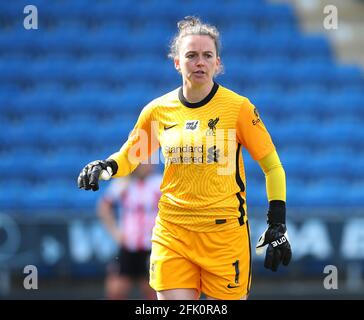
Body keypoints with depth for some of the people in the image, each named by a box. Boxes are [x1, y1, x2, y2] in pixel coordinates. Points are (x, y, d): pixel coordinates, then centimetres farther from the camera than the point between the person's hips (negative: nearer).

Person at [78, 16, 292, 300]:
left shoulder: (238, 107, -4)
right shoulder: (158, 110, 4)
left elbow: (272, 166, 2)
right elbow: (129, 158, 19)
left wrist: (278, 226, -4)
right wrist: (106, 167, -3)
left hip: (225, 231, -2)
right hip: (172, 233, 2)